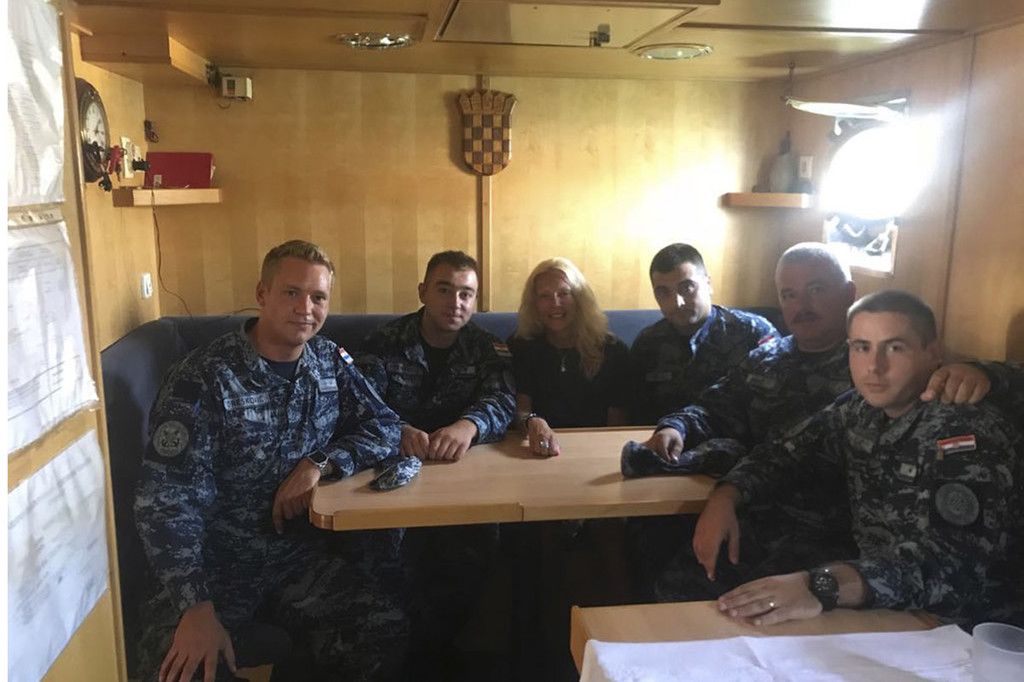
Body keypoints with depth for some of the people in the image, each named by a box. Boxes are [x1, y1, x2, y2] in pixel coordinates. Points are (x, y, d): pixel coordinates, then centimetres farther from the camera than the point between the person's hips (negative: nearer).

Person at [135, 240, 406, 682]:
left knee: (383, 629, -18)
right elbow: (167, 503, -17)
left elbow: (384, 426, 3)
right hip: (211, 566, -4)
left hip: (298, 555, 4)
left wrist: (320, 462, -16)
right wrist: (197, 608, -26)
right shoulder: (201, 379, -14)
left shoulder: (330, 361, 3)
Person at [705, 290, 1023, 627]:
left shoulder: (972, 433, -19)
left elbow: (954, 559, -32)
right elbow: (784, 457, 9)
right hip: (876, 609, 6)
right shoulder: (857, 413, 1)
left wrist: (823, 586, -47)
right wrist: (724, 497, -12)